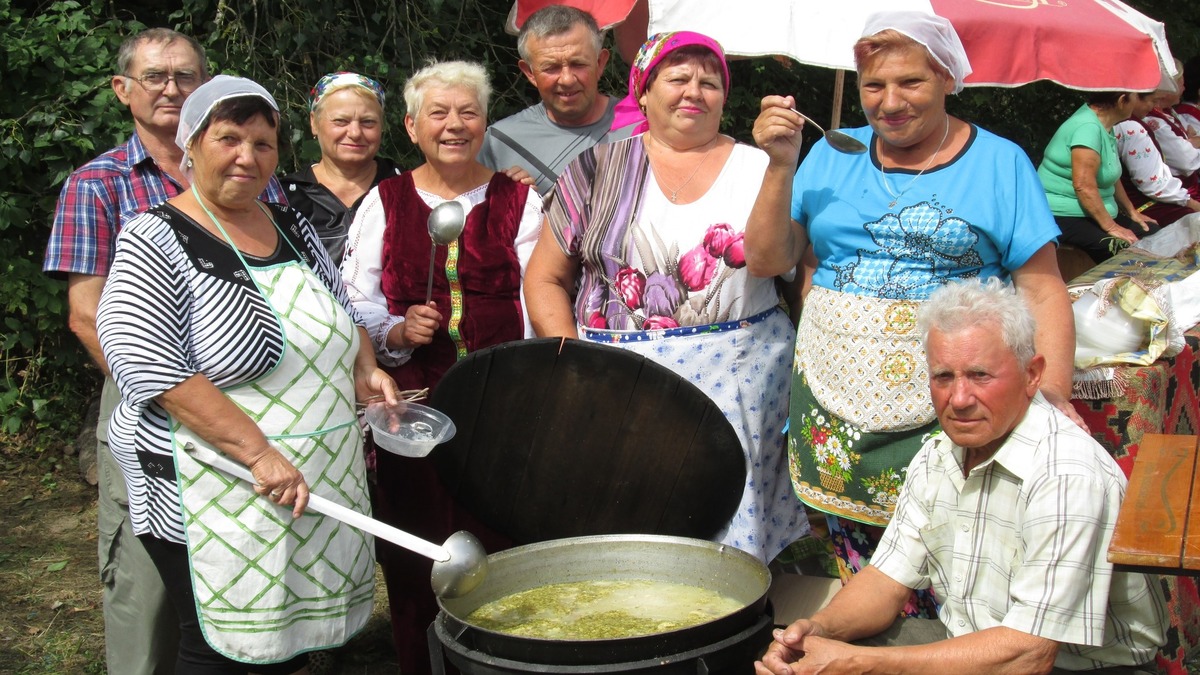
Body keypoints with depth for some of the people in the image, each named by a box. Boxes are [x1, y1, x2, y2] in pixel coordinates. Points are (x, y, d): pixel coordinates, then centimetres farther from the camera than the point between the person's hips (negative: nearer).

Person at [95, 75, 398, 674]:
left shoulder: (293, 228, 11)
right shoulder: (157, 240, -10)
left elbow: (344, 318, 24)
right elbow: (149, 368, -21)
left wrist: (365, 370, 2)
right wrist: (257, 452, -25)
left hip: (318, 485, 7)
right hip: (215, 504, -7)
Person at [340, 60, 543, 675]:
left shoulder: (519, 201, 8)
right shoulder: (383, 203, 9)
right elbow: (354, 307, 9)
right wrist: (398, 332, -11)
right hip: (411, 404, 1)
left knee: (500, 548, -1)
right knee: (417, 560, 3)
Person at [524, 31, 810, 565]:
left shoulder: (754, 166, 9)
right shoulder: (602, 168, 9)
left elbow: (769, 258, -2)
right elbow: (544, 278, 7)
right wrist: (572, 362, -2)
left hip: (735, 377, 0)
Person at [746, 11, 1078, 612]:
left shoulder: (1000, 163, 4)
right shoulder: (833, 156, 11)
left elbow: (1042, 292, 1)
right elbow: (766, 261, 9)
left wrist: (1054, 395, -10)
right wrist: (781, 163, -3)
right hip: (836, 413, 3)